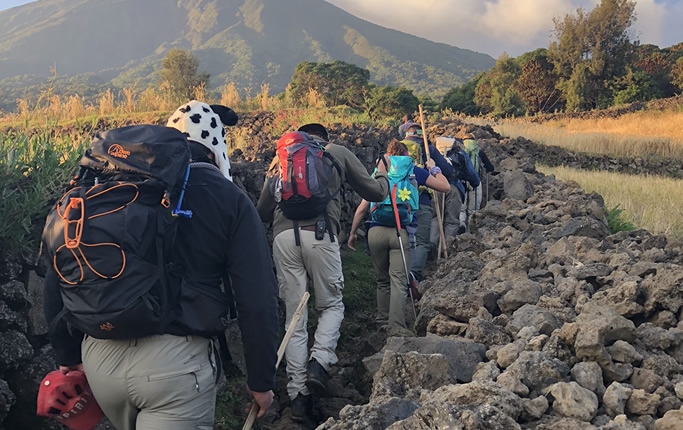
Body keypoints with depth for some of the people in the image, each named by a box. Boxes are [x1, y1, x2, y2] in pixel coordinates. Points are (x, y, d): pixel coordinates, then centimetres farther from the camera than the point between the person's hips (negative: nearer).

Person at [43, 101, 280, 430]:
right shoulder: (230, 200, -2)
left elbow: (58, 274, 8)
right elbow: (258, 300, -7)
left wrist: (68, 354, 20)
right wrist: (262, 379, 6)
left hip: (99, 355, 5)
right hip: (177, 360, -5)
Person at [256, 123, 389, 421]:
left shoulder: (281, 158, 25)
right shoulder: (338, 152, 19)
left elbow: (262, 212, 22)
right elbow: (375, 193, 22)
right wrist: (382, 176, 44)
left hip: (283, 236, 2)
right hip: (320, 234, -2)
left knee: (294, 316, 10)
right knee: (332, 305, 17)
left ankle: (298, 394, 11)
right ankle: (319, 362, -6)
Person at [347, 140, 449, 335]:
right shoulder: (413, 171, 9)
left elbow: (362, 208, 12)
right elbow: (445, 187, 10)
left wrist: (352, 233, 20)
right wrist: (434, 169, 28)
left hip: (376, 231, 3)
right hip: (400, 231, -3)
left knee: (382, 280, 16)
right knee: (399, 280, -7)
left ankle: (383, 320, 26)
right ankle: (396, 326, -15)